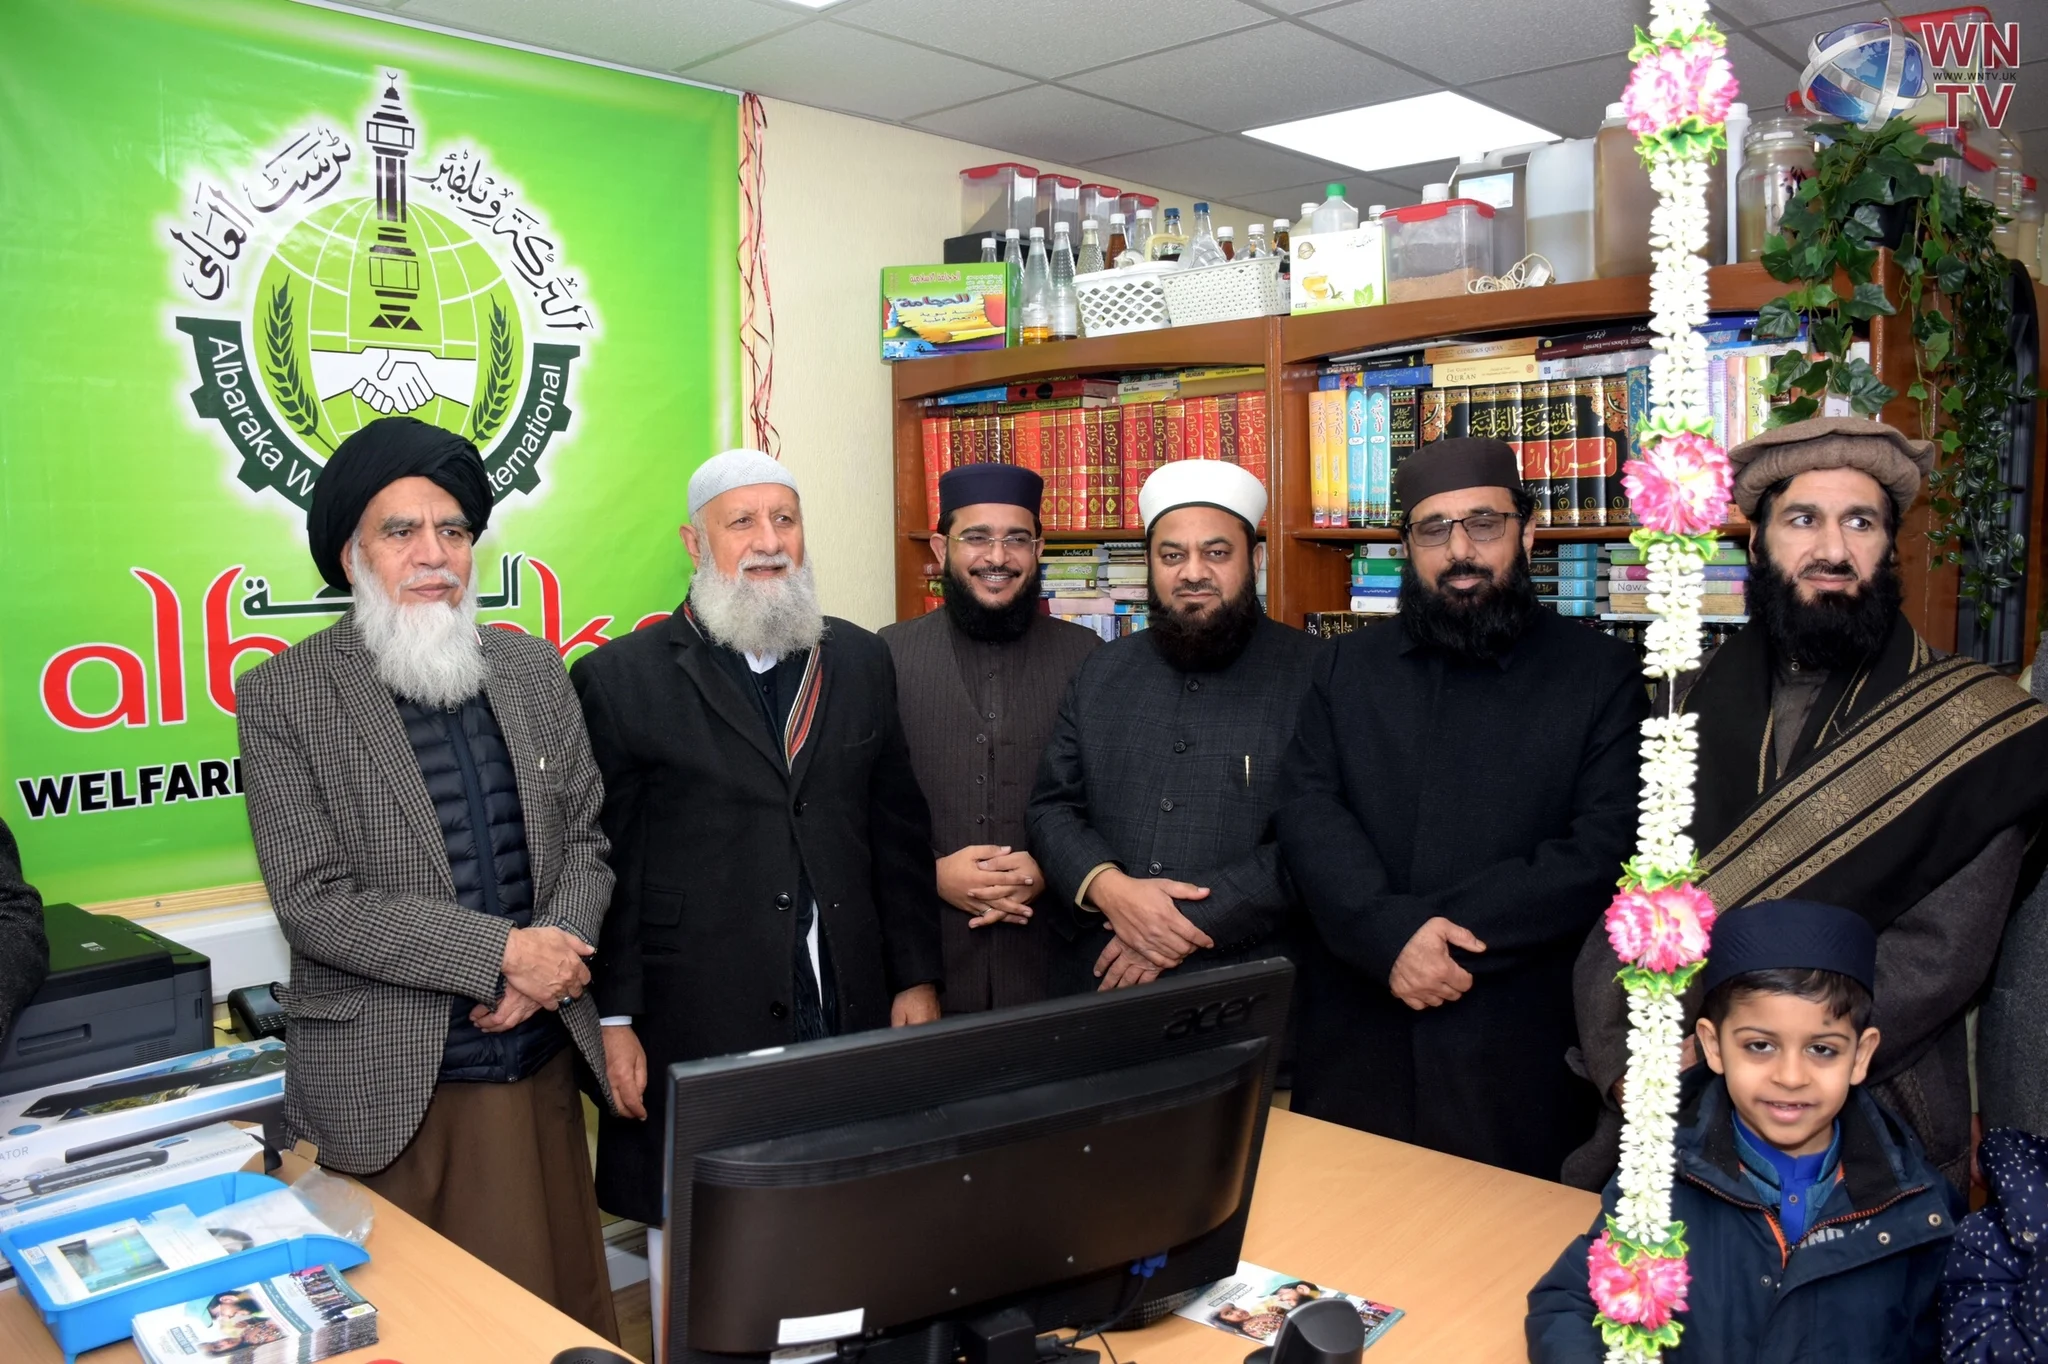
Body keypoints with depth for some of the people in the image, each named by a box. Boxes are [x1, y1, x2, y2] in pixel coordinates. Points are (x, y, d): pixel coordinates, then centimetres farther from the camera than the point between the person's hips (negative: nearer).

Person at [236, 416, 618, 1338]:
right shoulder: (283, 695, -7)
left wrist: (551, 958, -12)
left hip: (544, 1066, 4)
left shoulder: (533, 668, 6)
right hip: (392, 1094, -4)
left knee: (566, 1310, 15)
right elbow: (314, 904, -13)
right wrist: (503, 953, -16)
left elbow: (584, 839, 7)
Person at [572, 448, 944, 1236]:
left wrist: (916, 979, 8)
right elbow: (602, 862, -2)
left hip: (852, 1019, 3)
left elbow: (899, 833, 11)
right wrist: (612, 1020, -5)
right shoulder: (620, 679, -2)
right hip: (697, 1034, -3)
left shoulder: (859, 662, 9)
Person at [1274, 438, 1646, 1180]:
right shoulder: (1347, 668, 9)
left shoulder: (1602, 673, 1)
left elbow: (1605, 849, -9)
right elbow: (1308, 814, -3)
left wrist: (1453, 933, -16)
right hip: (1353, 1043, 3)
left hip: (1517, 1058, -2)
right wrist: (1390, 933, -19)